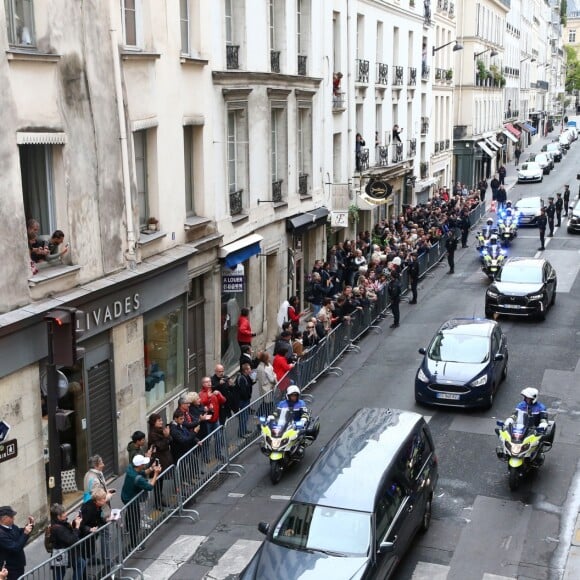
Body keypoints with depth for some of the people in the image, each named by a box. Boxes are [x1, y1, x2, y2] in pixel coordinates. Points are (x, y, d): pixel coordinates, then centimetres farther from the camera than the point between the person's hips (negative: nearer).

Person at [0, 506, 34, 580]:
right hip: (11, 569, -9)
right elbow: (15, 548, -31)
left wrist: (30, 525, -1)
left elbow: (20, 532, 17)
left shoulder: (11, 526, -3)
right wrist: (26, 533, -32)